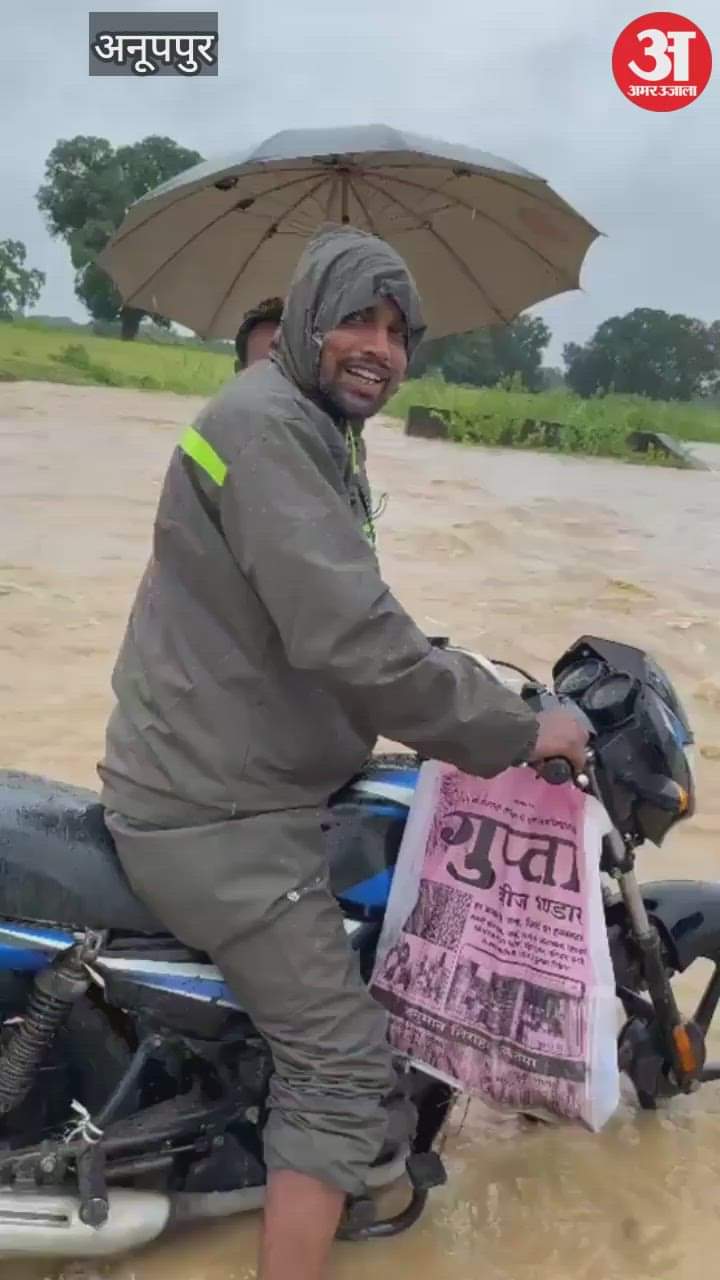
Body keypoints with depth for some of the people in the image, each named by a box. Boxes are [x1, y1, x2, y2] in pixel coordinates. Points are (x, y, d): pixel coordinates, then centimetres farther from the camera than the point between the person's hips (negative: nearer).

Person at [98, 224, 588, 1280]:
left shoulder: (313, 435, 15)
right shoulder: (264, 421, -19)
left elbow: (337, 622, 22)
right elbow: (349, 636, -30)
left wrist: (469, 691, 17)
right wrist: (516, 731, -21)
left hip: (233, 780, 11)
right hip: (220, 812, -11)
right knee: (345, 1064, -4)